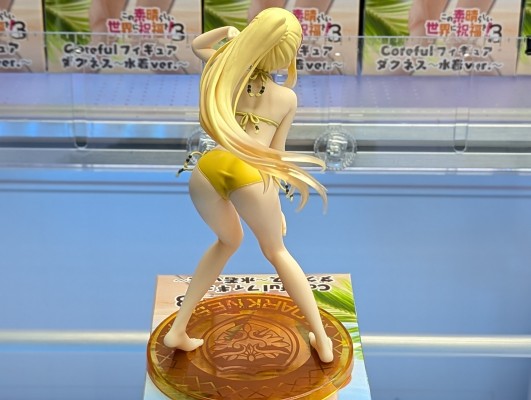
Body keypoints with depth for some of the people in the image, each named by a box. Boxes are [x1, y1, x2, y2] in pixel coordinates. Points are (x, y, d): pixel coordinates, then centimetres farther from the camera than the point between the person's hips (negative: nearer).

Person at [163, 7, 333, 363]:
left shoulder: (229, 70, 22)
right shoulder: (288, 98, 18)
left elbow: (197, 45, 44)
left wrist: (228, 31, 29)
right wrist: (276, 206, 31)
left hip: (208, 168, 3)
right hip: (249, 174, -2)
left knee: (229, 240, 31)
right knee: (277, 252, 23)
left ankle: (178, 331, 29)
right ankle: (322, 340, 25)